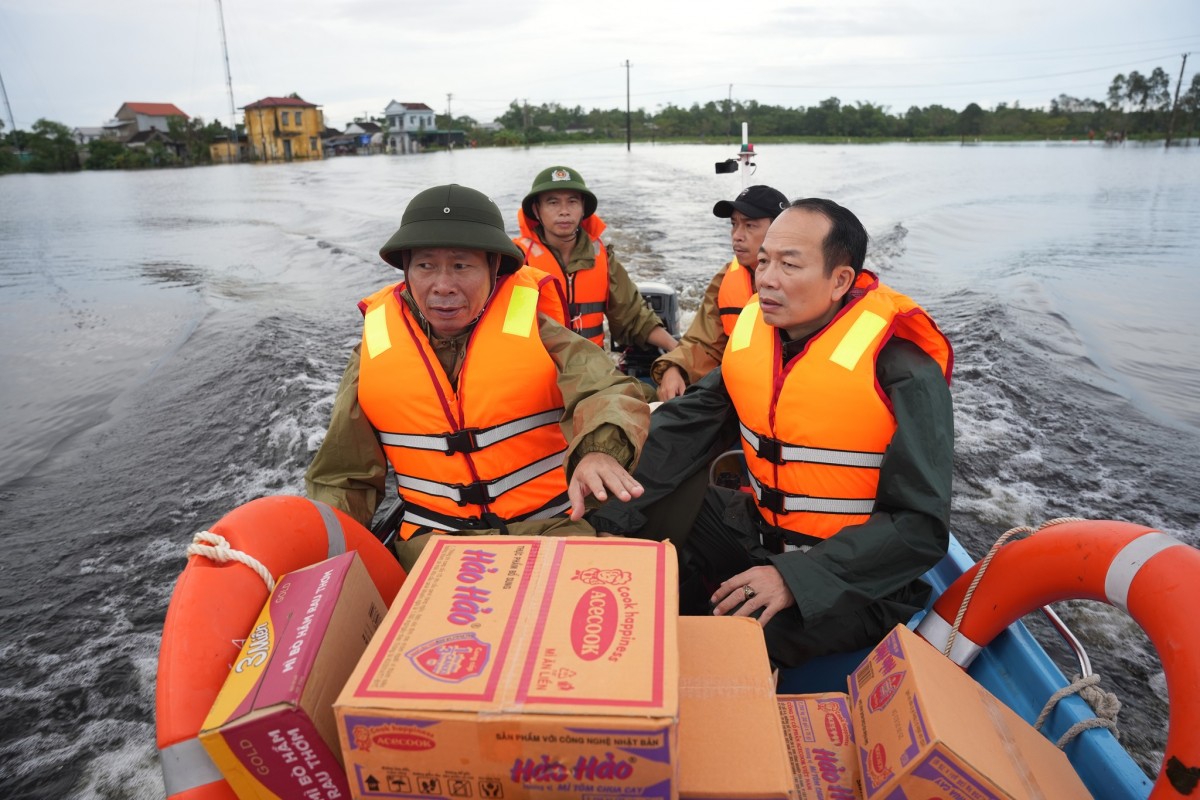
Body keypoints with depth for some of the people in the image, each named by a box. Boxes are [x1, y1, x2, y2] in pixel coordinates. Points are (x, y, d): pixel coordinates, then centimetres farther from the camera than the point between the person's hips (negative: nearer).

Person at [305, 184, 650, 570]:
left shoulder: (534, 328, -4)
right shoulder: (374, 350, 4)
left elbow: (609, 394, -15)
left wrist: (599, 450, -39)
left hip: (551, 524, -1)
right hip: (433, 537, 2)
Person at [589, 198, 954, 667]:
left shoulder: (902, 368, -20)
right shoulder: (754, 331, -2)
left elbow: (921, 525, -20)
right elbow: (686, 428, -4)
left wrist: (797, 578, -29)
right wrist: (608, 513, -16)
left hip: (856, 577, -6)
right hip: (759, 532, 6)